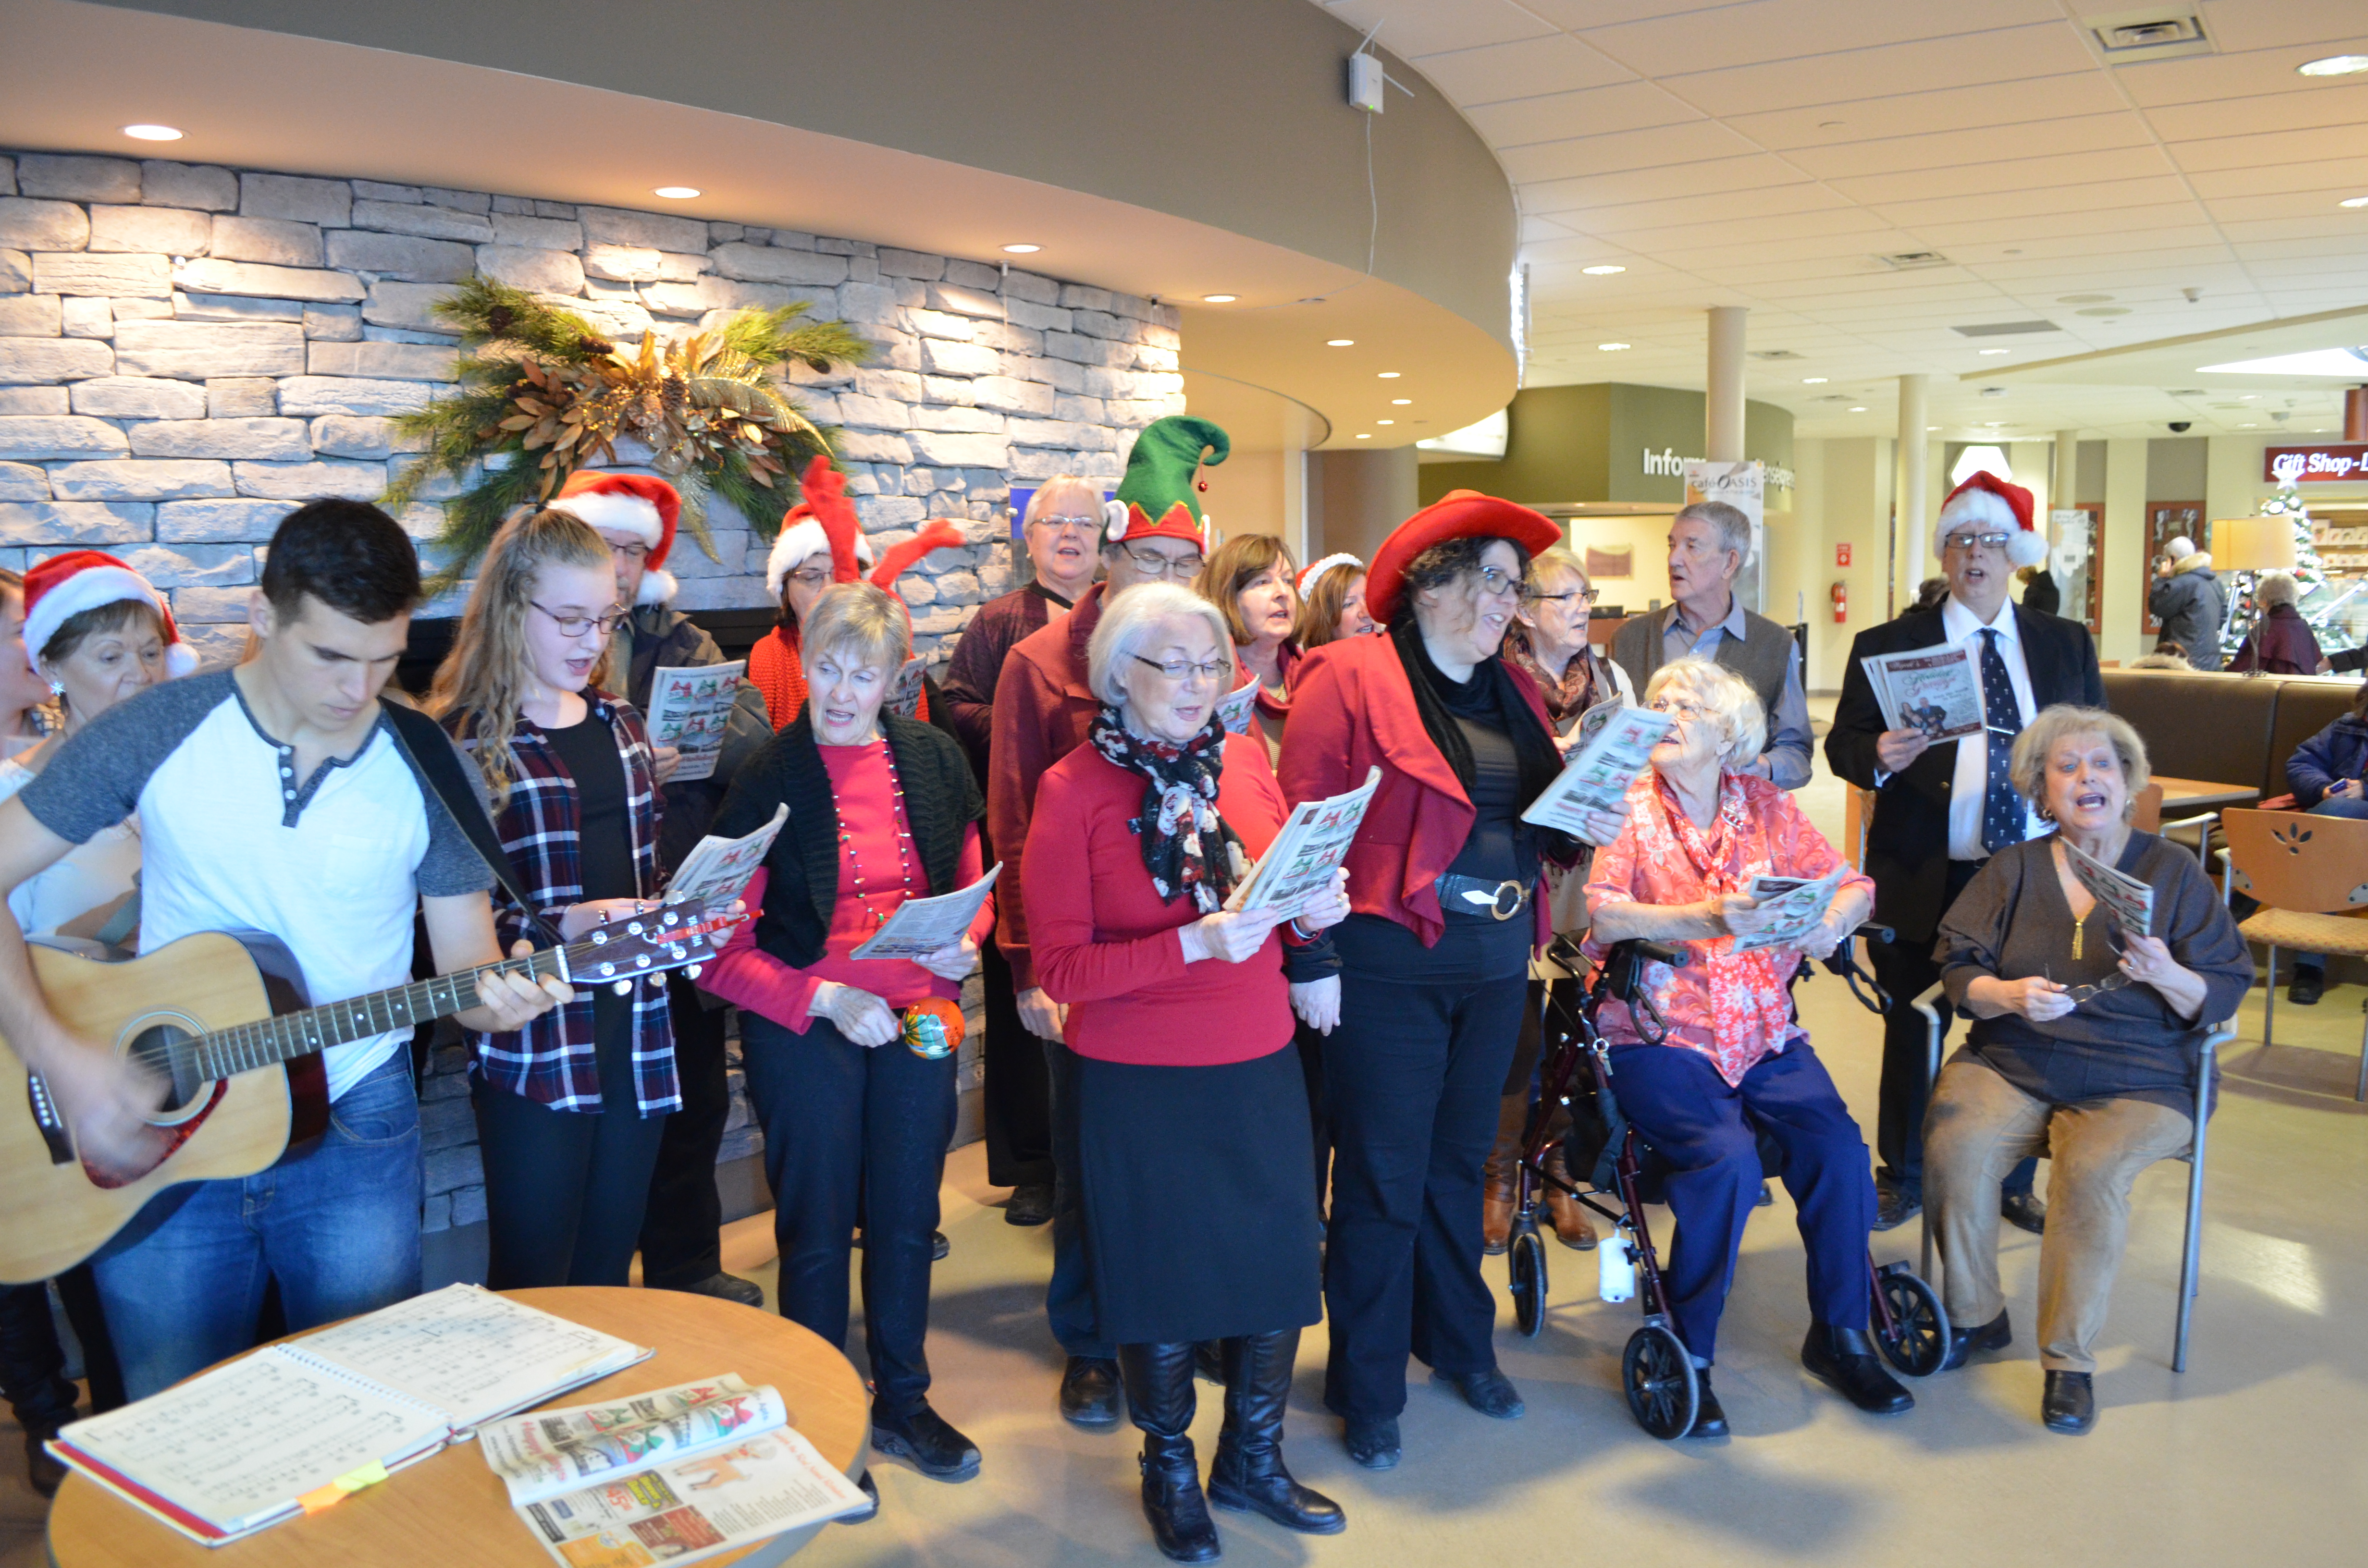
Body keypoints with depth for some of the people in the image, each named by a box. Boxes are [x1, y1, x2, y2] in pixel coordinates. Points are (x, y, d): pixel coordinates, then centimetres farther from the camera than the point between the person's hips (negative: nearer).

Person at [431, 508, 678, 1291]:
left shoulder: (620, 725, 13)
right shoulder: (462, 741, -7)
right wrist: (559, 927, -26)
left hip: (637, 1031, 6)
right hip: (534, 1049, -5)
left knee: (607, 1284, 14)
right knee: (533, 1293, 4)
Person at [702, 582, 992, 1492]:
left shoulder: (935, 760, 1)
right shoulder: (769, 780, -11)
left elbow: (971, 883, 13)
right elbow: (722, 949, -11)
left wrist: (965, 944, -7)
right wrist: (825, 998, -19)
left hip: (919, 1023, 4)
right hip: (806, 1034, -3)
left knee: (907, 1219, 15)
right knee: (818, 1232, 8)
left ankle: (903, 1402, 34)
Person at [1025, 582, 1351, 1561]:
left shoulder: (1244, 761, 3)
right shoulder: (1073, 789, -9)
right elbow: (1060, 966, -14)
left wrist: (1312, 911, -9)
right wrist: (1195, 944, -25)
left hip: (1259, 1065, 4)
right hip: (1138, 1082, -4)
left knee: (1279, 1259, 10)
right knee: (1160, 1272, 10)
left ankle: (1253, 1461, 36)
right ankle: (1169, 1470, 37)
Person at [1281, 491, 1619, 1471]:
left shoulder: (1514, 692, 14)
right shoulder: (1349, 679, -8)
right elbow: (1305, 822, -13)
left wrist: (1589, 825, -3)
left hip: (1497, 968, 6)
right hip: (1388, 971, -6)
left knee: (1458, 1166, 19)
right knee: (1384, 1181, 2)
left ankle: (1460, 1345, 38)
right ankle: (1367, 1392, 18)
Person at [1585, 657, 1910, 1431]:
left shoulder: (1764, 806, 11)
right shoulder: (1628, 805, -1)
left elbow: (1853, 885, 8)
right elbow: (1603, 912, -16)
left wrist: (1832, 921, -16)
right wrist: (1705, 920, -30)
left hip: (1763, 1031, 4)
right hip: (1660, 1032, -4)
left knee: (1837, 1146, -17)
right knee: (1727, 1158, -26)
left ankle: (1839, 1332, 6)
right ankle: (1686, 1351, -7)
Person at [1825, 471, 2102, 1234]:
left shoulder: (2067, 645, 10)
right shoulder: (1888, 646, 2)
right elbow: (1841, 743, 0)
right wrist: (1878, 755, -23)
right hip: (1926, 878, -2)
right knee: (1912, 1030, 8)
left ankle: (2014, 1183, 30)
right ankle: (1902, 1179, 26)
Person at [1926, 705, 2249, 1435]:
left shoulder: (2172, 870, 7)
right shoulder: (2014, 868, 12)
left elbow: (2224, 996, 4)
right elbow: (1959, 970, 5)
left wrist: (2166, 975, -17)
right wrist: (2009, 995, -16)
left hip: (2135, 1080, -2)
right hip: (2011, 1062, 2)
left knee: (2091, 1172, -31)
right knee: (1953, 1148, -26)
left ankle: (2070, 1359, -13)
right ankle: (1976, 1318, -4)